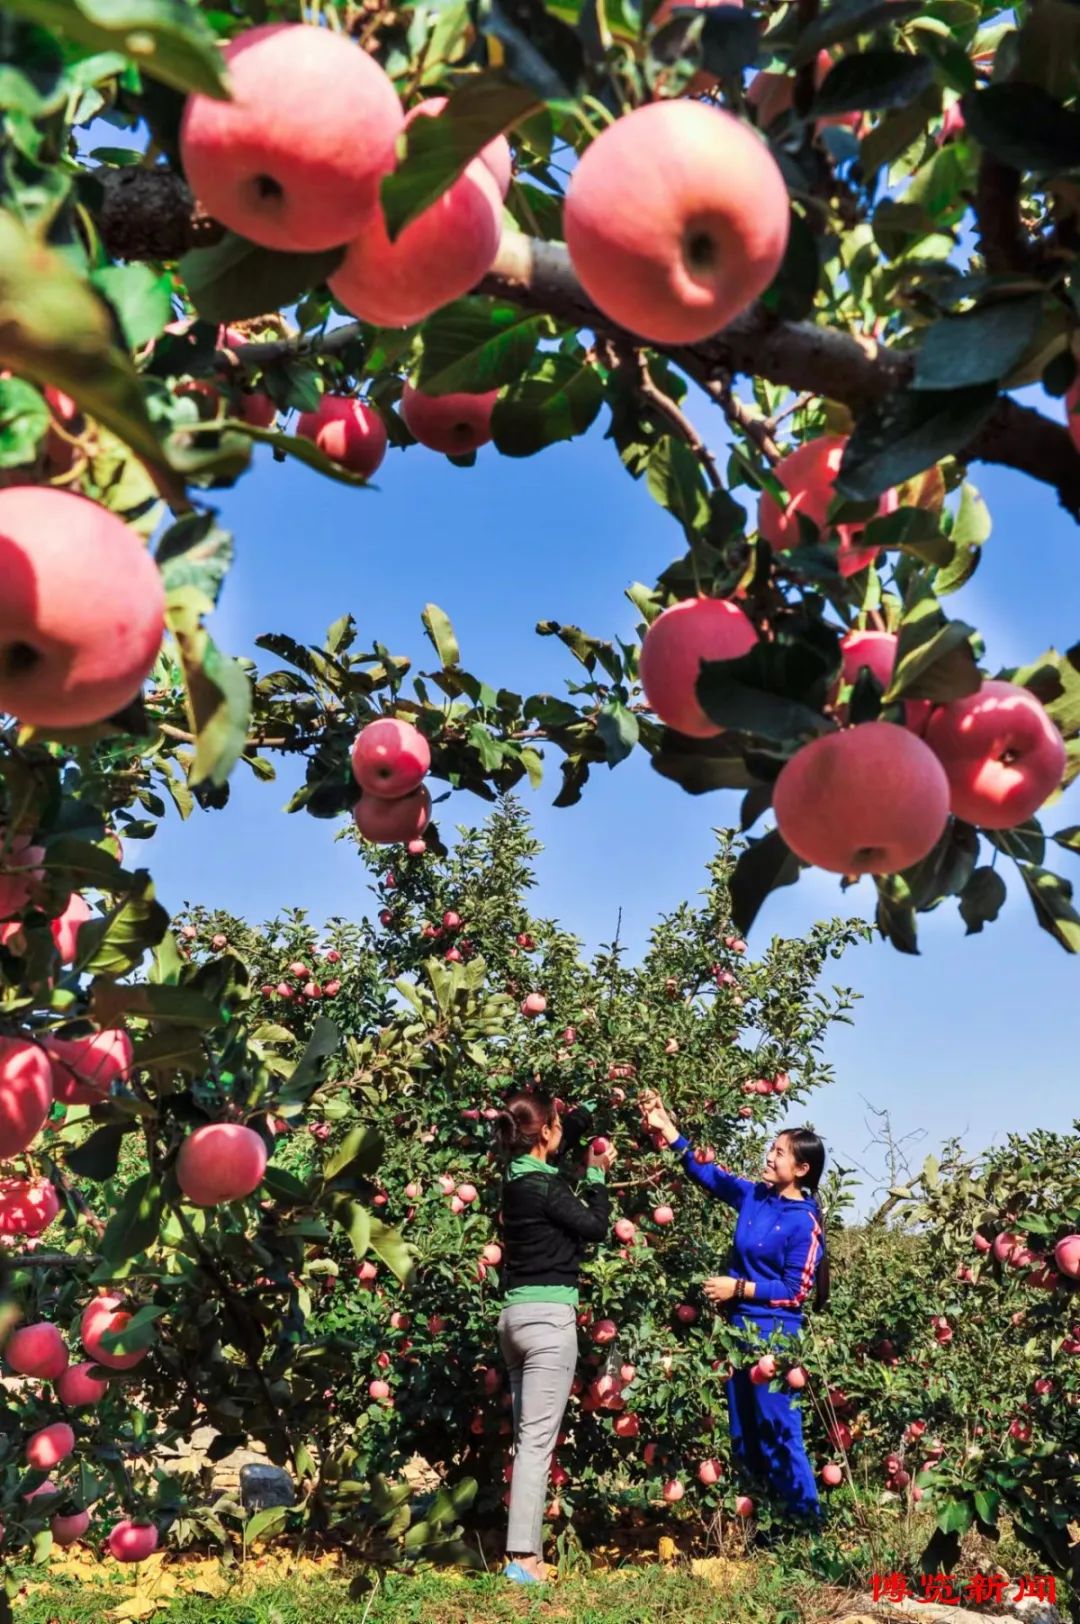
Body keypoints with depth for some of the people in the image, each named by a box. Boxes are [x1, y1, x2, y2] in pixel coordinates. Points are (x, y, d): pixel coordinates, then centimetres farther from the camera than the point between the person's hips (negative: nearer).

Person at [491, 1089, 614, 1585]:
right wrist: (597, 1175, 7)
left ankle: (526, 1551, 13)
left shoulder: (516, 1179, 10)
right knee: (537, 1439, -7)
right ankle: (521, 1558, -7)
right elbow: (596, 1226, -5)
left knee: (527, 1438, 10)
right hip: (548, 1316, -9)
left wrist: (590, 1176, 19)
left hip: (516, 1315, 9)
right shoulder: (544, 1185, -14)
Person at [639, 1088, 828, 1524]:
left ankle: (807, 1521, 11)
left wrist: (739, 1287, -15)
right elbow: (706, 1172, 11)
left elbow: (795, 1290, -14)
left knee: (779, 1433, -3)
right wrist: (667, 1128, 3)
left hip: (775, 1334, -7)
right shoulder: (753, 1196, 3)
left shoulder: (804, 1223, -14)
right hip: (739, 1327, 7)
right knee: (743, 1434, 15)